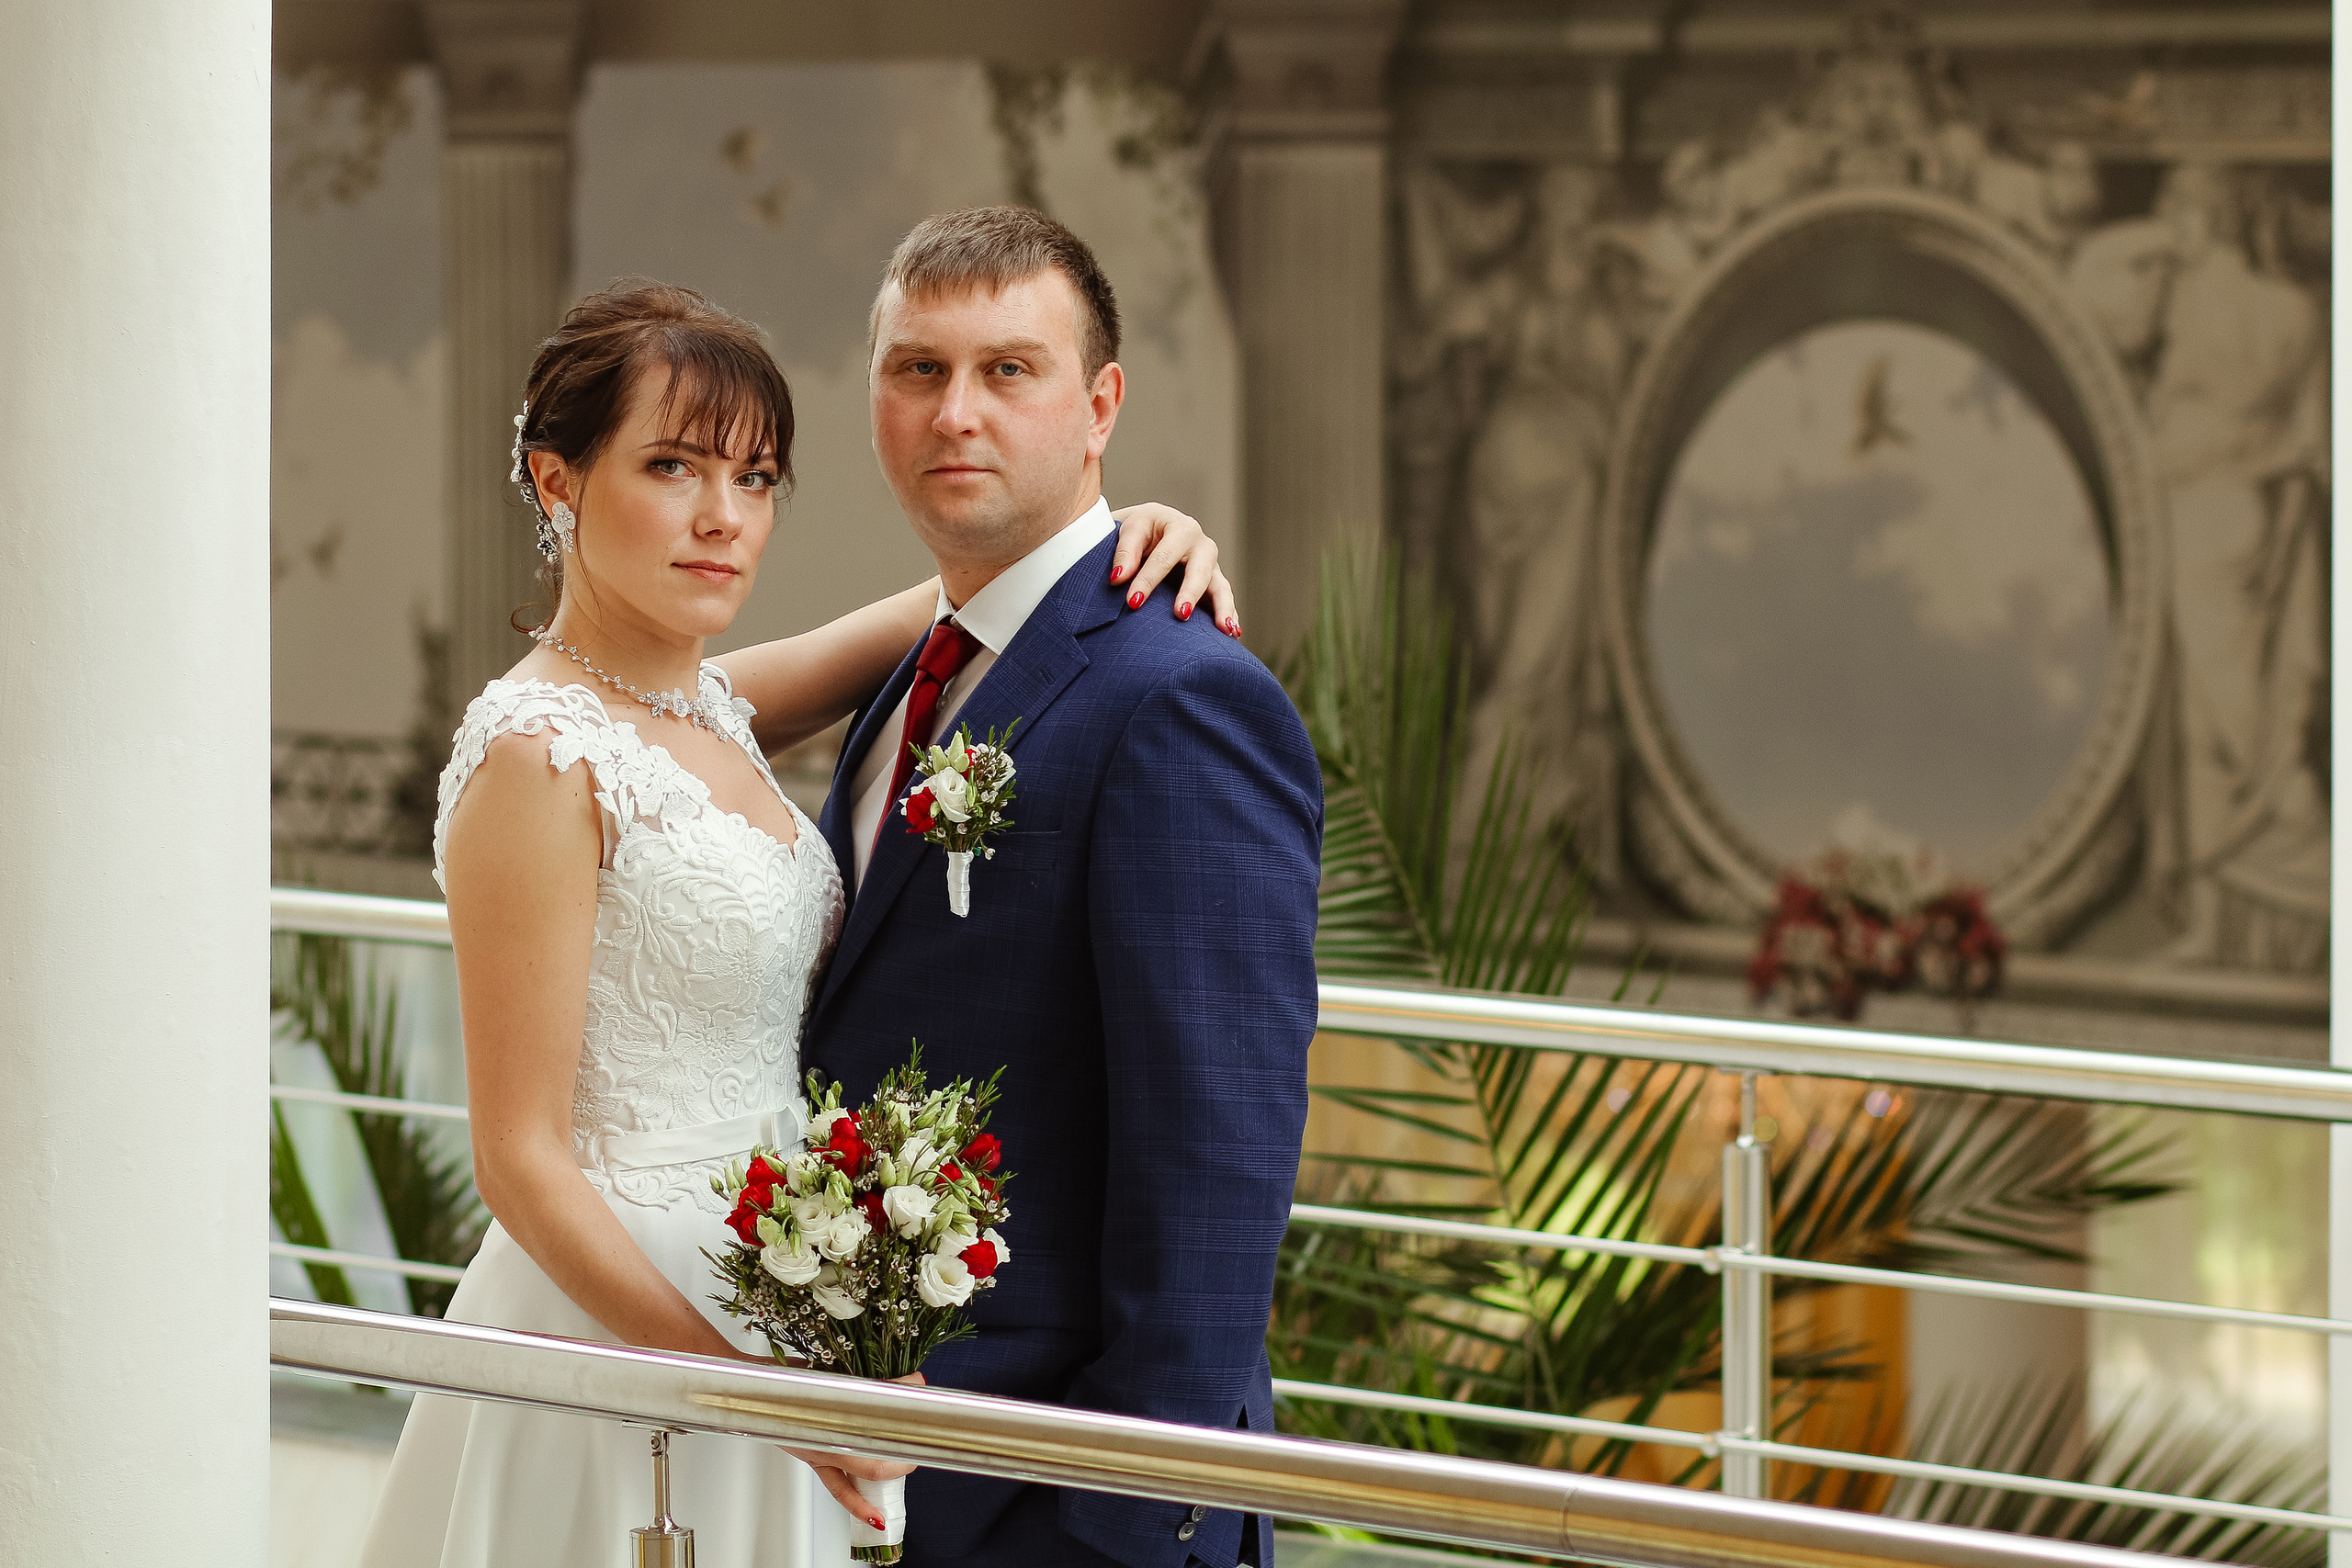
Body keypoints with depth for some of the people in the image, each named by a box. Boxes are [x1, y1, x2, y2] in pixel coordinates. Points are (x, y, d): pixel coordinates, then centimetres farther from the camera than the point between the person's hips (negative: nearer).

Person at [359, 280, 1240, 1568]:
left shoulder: (706, 712, 8)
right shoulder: (540, 759, -16)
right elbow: (521, 1161, -17)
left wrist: (1137, 535, 1)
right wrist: (756, 1379, -21)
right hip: (614, 1327, -8)